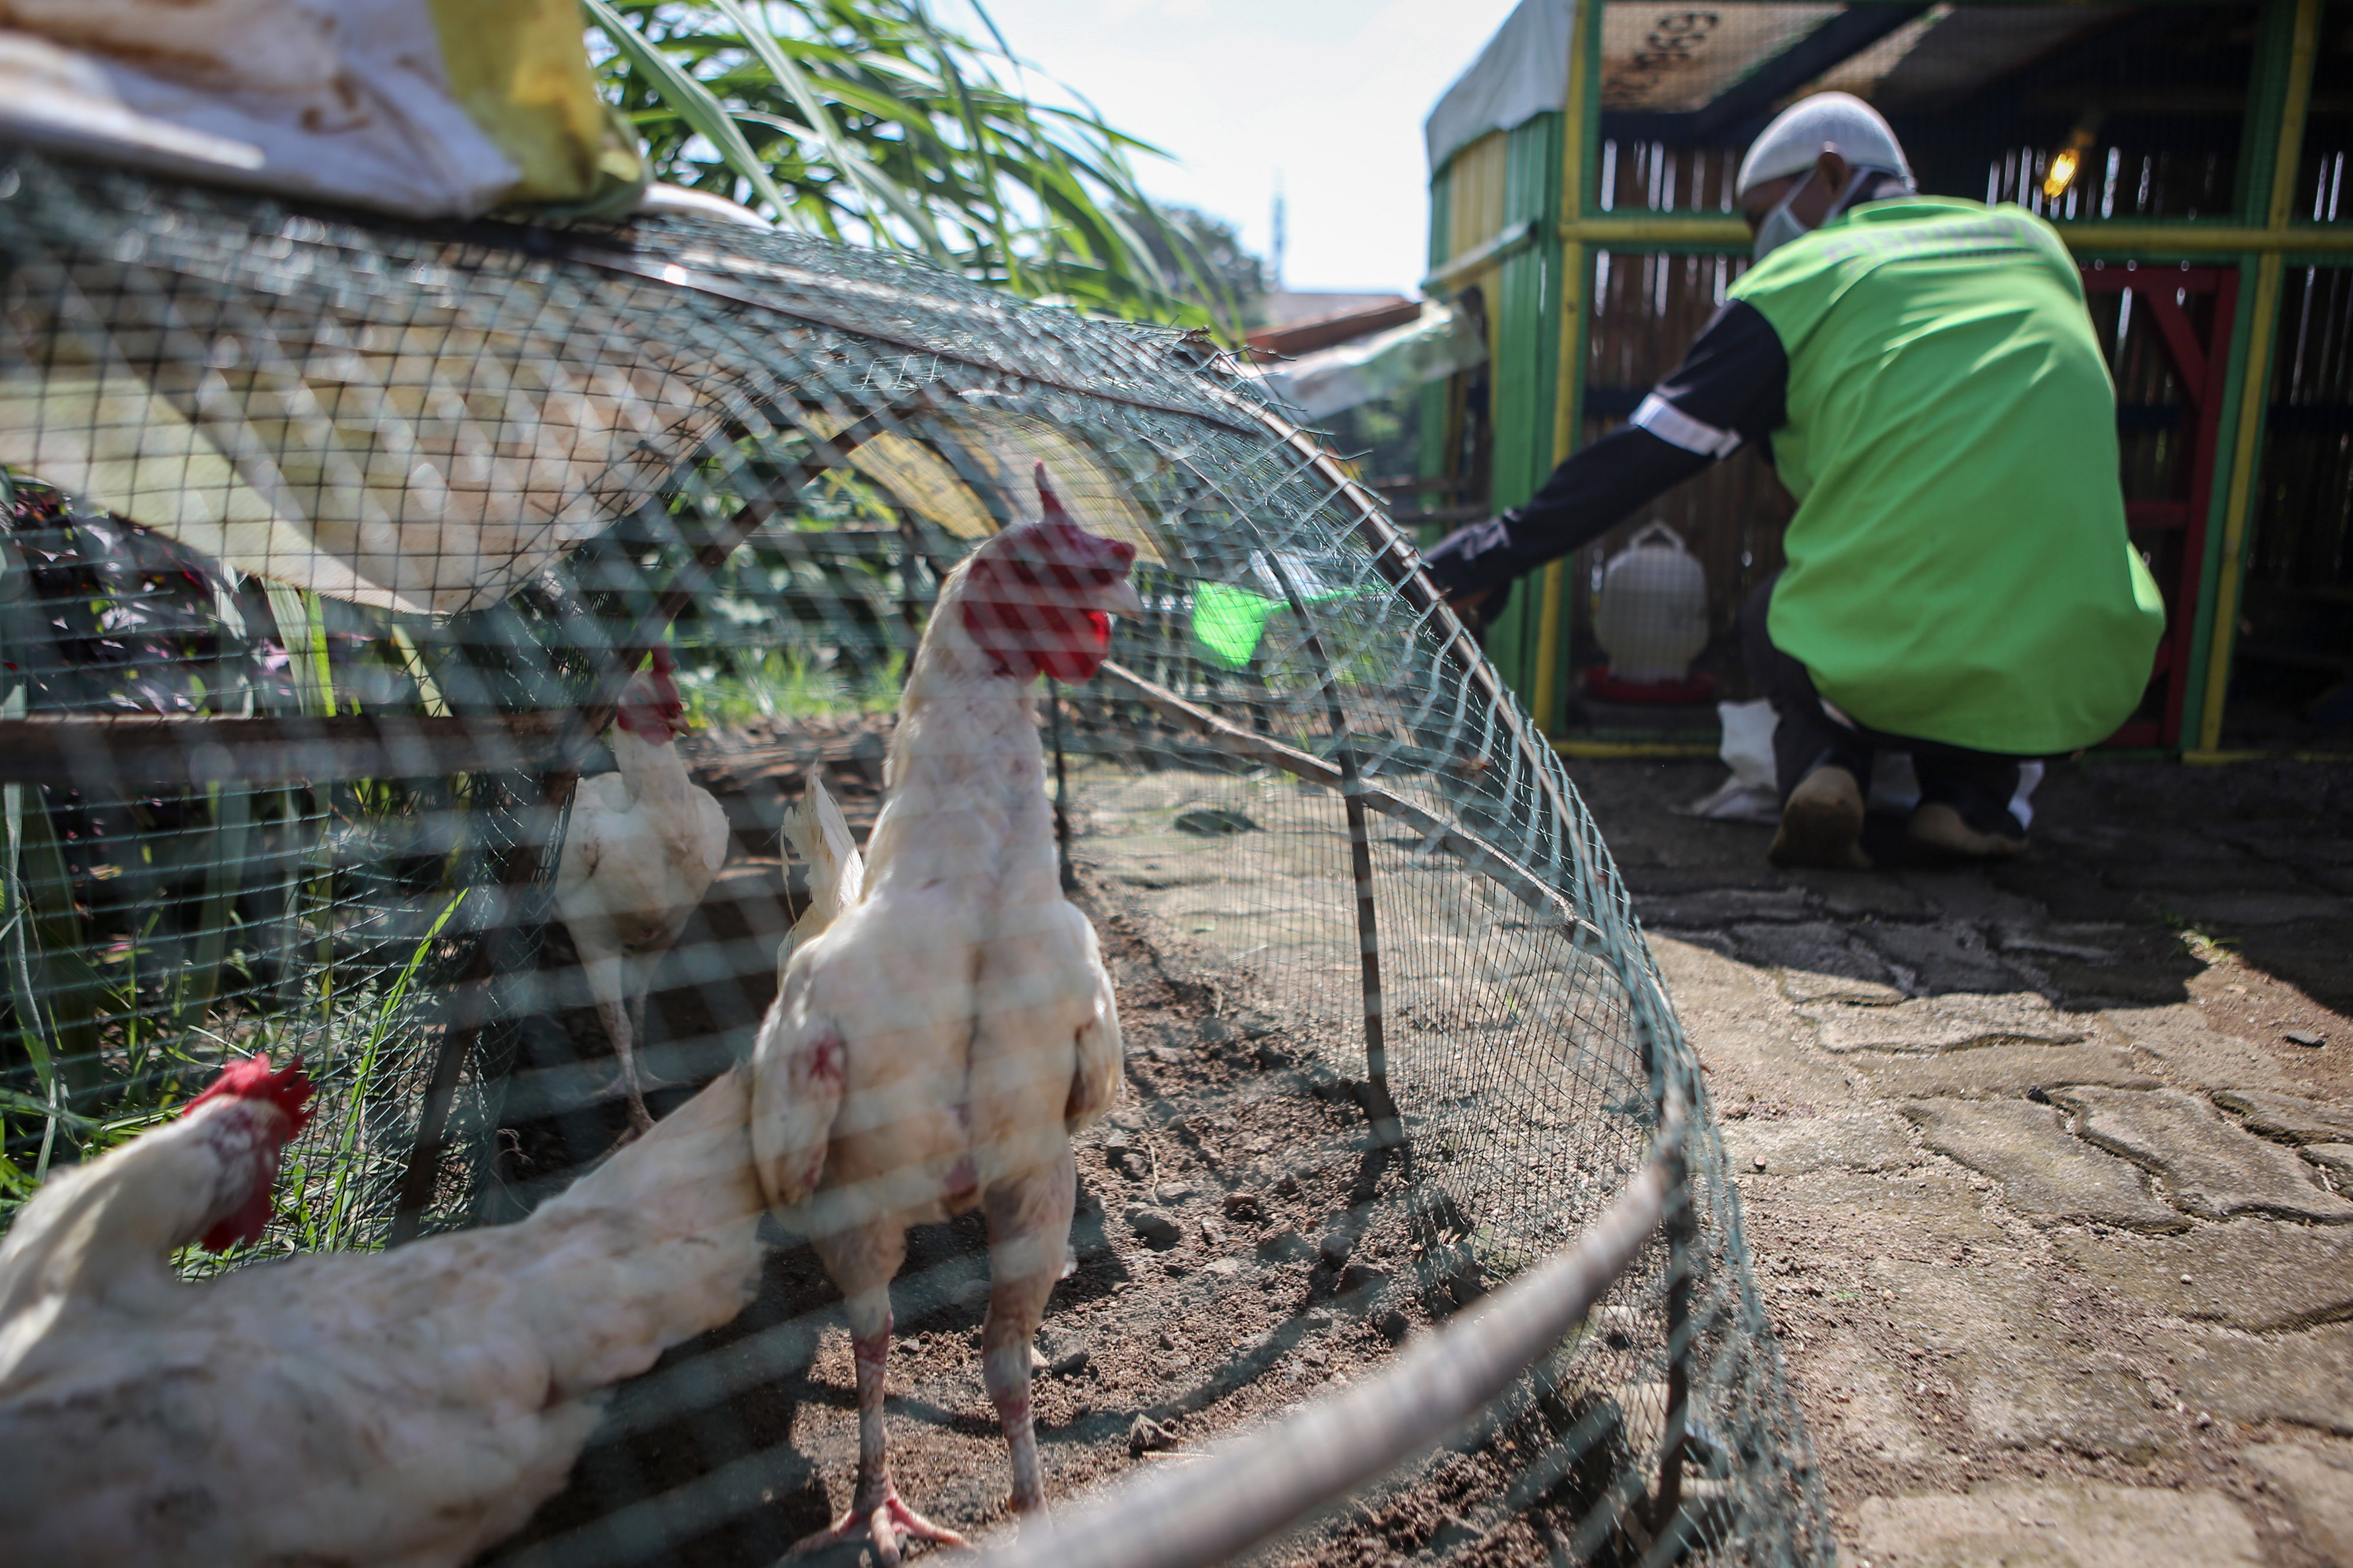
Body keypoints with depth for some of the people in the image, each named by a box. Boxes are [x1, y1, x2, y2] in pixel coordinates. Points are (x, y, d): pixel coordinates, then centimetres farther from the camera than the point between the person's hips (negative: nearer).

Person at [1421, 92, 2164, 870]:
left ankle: (1822, 768, 2)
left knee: (1773, 622, 30)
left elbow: (1645, 452, 5)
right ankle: (1976, 790, 13)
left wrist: (1497, 553, 14)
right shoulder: (2035, 243, 17)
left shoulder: (1801, 280, 3)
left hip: (1885, 680, -3)